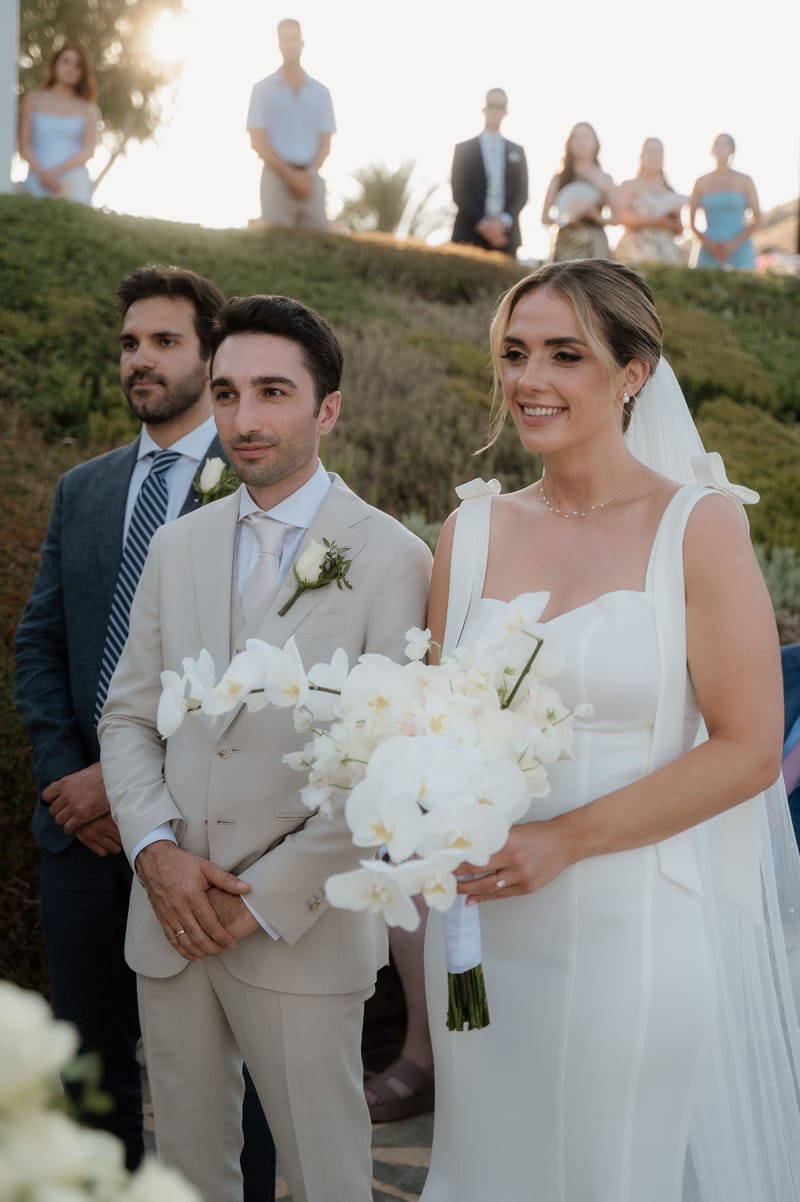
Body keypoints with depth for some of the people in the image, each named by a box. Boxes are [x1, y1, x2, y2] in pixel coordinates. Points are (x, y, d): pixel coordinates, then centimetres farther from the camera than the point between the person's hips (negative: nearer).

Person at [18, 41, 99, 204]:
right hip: (38, 183, 0)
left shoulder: (87, 109, 12)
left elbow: (88, 151, 2)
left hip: (74, 185, 0)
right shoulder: (33, 99, 13)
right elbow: (24, 143, 5)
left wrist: (55, 171, -12)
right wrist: (42, 174, -12)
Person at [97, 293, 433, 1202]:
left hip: (301, 932, -4)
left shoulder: (391, 560, -8)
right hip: (168, 922, 5)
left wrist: (266, 899, -13)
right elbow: (127, 716, 10)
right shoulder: (177, 546, 8)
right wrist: (156, 849, -7)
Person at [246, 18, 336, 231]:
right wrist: (290, 175, -11)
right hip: (277, 177, -2)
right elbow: (257, 141, 0)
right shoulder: (263, 89, 6)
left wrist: (308, 175, -8)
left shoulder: (321, 92, 14)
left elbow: (326, 142, 11)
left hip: (312, 179, 3)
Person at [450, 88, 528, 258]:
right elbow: (458, 192, 1)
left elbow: (522, 194, 9)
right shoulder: (464, 149, 10)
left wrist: (504, 221, -10)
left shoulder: (516, 152, 17)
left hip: (506, 237, 2)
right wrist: (482, 223, -12)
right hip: (470, 236, -2)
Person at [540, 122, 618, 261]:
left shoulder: (604, 178, 9)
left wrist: (594, 215, -11)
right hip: (566, 243, 0)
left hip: (594, 244, 0)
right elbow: (545, 217, 6)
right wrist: (566, 219, -13)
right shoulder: (559, 178, 9)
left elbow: (615, 217, 8)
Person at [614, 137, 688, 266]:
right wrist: (654, 221, -18)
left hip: (666, 253, 4)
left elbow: (679, 230, 21)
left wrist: (675, 223, -3)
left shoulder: (670, 191, 21)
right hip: (637, 251, -4)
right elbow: (622, 217, -9)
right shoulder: (629, 185, 8)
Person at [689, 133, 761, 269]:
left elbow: (757, 220, 4)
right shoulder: (702, 182, 8)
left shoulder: (744, 181, 6)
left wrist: (734, 243, -10)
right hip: (710, 254, 1)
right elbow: (692, 222, 8)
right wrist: (709, 245, -9)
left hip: (739, 253, -1)